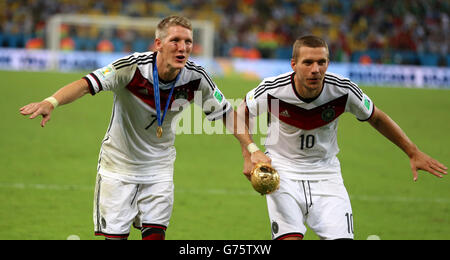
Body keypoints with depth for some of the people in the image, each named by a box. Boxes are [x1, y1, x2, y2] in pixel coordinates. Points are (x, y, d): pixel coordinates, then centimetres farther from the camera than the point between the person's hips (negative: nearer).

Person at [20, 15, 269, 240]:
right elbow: (86, 84, -32)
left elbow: (227, 113, 0)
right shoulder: (132, 67, -25)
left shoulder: (196, 78, -14)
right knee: (115, 234, -5)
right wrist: (51, 102, -49)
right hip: (119, 164, -3)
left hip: (159, 166, 3)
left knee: (155, 234, -3)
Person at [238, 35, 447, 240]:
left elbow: (376, 118, 3)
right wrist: (249, 156, -8)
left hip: (325, 172, 2)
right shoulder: (272, 90, -19)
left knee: (341, 236, -13)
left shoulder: (343, 90, -15)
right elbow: (242, 113, 3)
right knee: (290, 237, -21)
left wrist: (413, 153, 4)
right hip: (282, 169, -2)